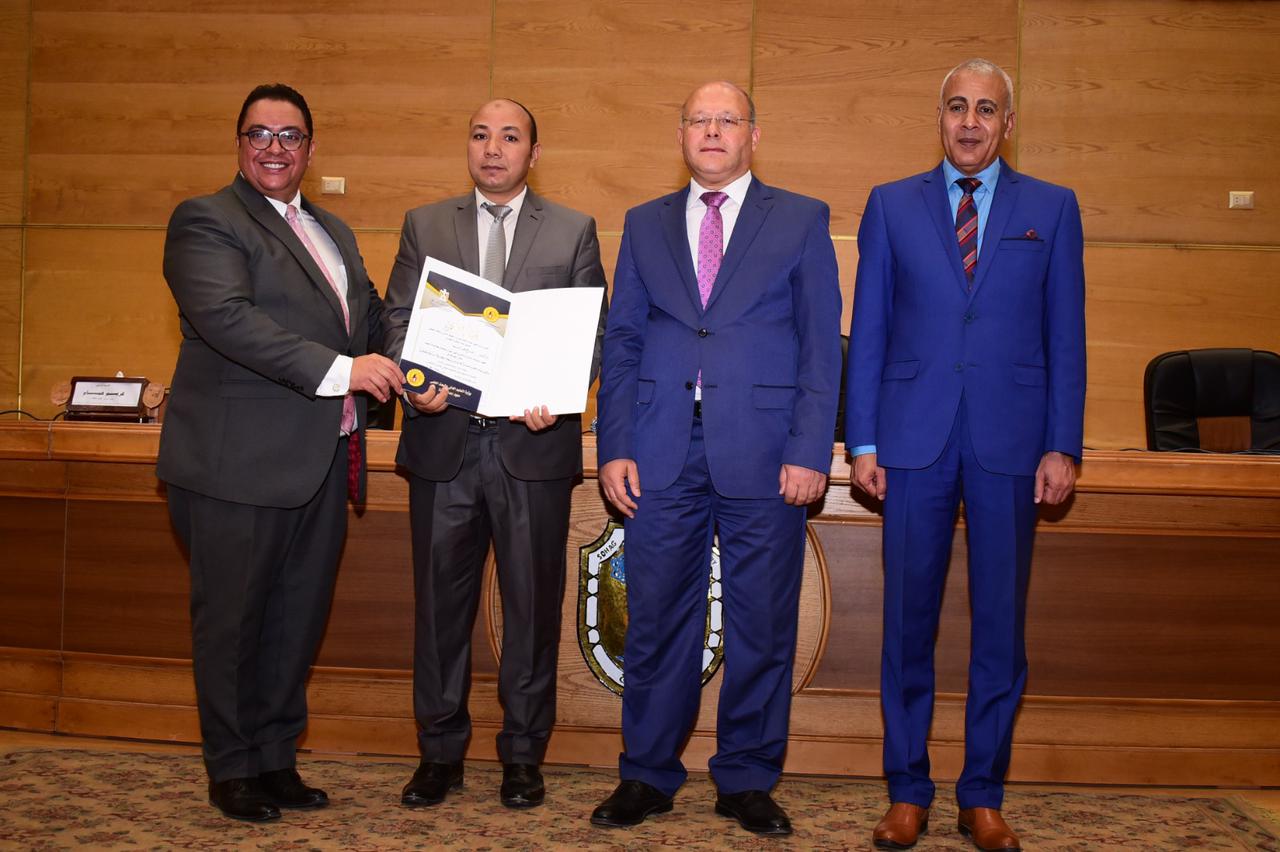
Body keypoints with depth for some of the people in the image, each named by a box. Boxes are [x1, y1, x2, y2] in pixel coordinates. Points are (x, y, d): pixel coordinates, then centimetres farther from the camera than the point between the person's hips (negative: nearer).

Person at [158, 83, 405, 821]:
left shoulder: (334, 232, 19)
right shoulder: (206, 221, -6)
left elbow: (371, 314, 23)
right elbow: (226, 317, -21)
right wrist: (339, 370, -26)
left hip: (323, 464, 7)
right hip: (238, 463, -7)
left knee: (299, 620, 14)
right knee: (232, 620, 7)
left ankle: (277, 758, 28)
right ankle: (233, 769, 23)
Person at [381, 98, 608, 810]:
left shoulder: (573, 232, 8)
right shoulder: (425, 226, 12)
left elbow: (592, 331, 3)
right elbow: (400, 318, 7)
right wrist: (415, 381, -12)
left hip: (533, 441, -1)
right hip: (443, 439, 1)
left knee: (533, 602, 6)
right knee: (441, 599, 8)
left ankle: (524, 755, 20)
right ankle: (441, 751, 22)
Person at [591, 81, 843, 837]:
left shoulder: (801, 220, 7)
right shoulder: (646, 225, 14)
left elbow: (822, 344, 2)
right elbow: (622, 342, 12)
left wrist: (810, 452, -8)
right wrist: (615, 447, 2)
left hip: (764, 456, -1)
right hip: (663, 455, 2)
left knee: (762, 625, 6)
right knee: (656, 619, 7)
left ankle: (748, 781, 21)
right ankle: (648, 775, 22)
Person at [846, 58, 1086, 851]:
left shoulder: (1053, 209, 9)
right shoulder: (892, 205, 9)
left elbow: (1066, 335, 6)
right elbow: (868, 331, 6)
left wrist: (1062, 446, -2)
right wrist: (862, 441, 0)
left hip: (1010, 443, 0)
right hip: (915, 440, 0)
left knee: (1001, 624, 6)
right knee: (908, 621, 5)